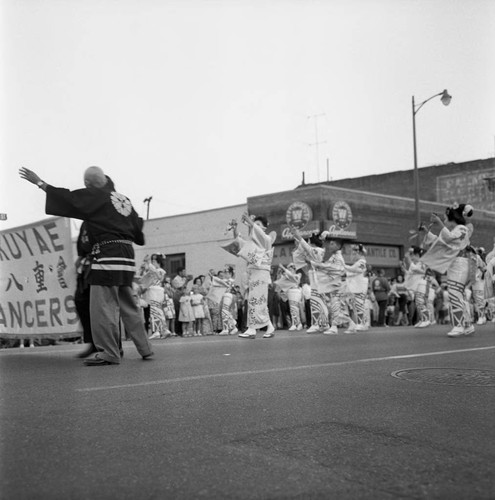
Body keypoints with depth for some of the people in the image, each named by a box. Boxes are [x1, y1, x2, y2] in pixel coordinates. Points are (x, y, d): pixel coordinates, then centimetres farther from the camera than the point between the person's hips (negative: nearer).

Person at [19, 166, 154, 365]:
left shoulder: (96, 197, -6)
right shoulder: (124, 199, 15)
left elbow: (67, 198, -7)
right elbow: (138, 229, 18)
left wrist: (39, 182, 1)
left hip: (107, 255, -8)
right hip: (127, 255, 8)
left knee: (102, 306, -3)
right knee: (128, 306, 16)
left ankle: (109, 353, -3)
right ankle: (145, 349, 19)